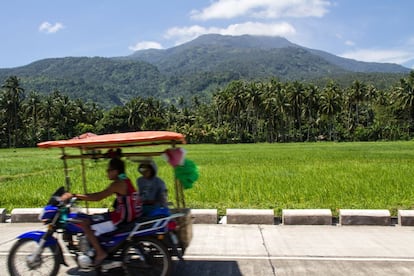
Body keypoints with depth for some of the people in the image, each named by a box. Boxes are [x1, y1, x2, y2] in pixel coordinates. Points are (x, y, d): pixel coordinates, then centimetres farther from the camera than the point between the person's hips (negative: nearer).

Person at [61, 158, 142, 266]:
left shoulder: (118, 184, -17)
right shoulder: (125, 180, 12)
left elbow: (98, 197, -25)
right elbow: (101, 195, 18)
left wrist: (74, 195, -23)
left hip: (121, 217, -10)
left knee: (84, 223, -13)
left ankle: (100, 253, -10)